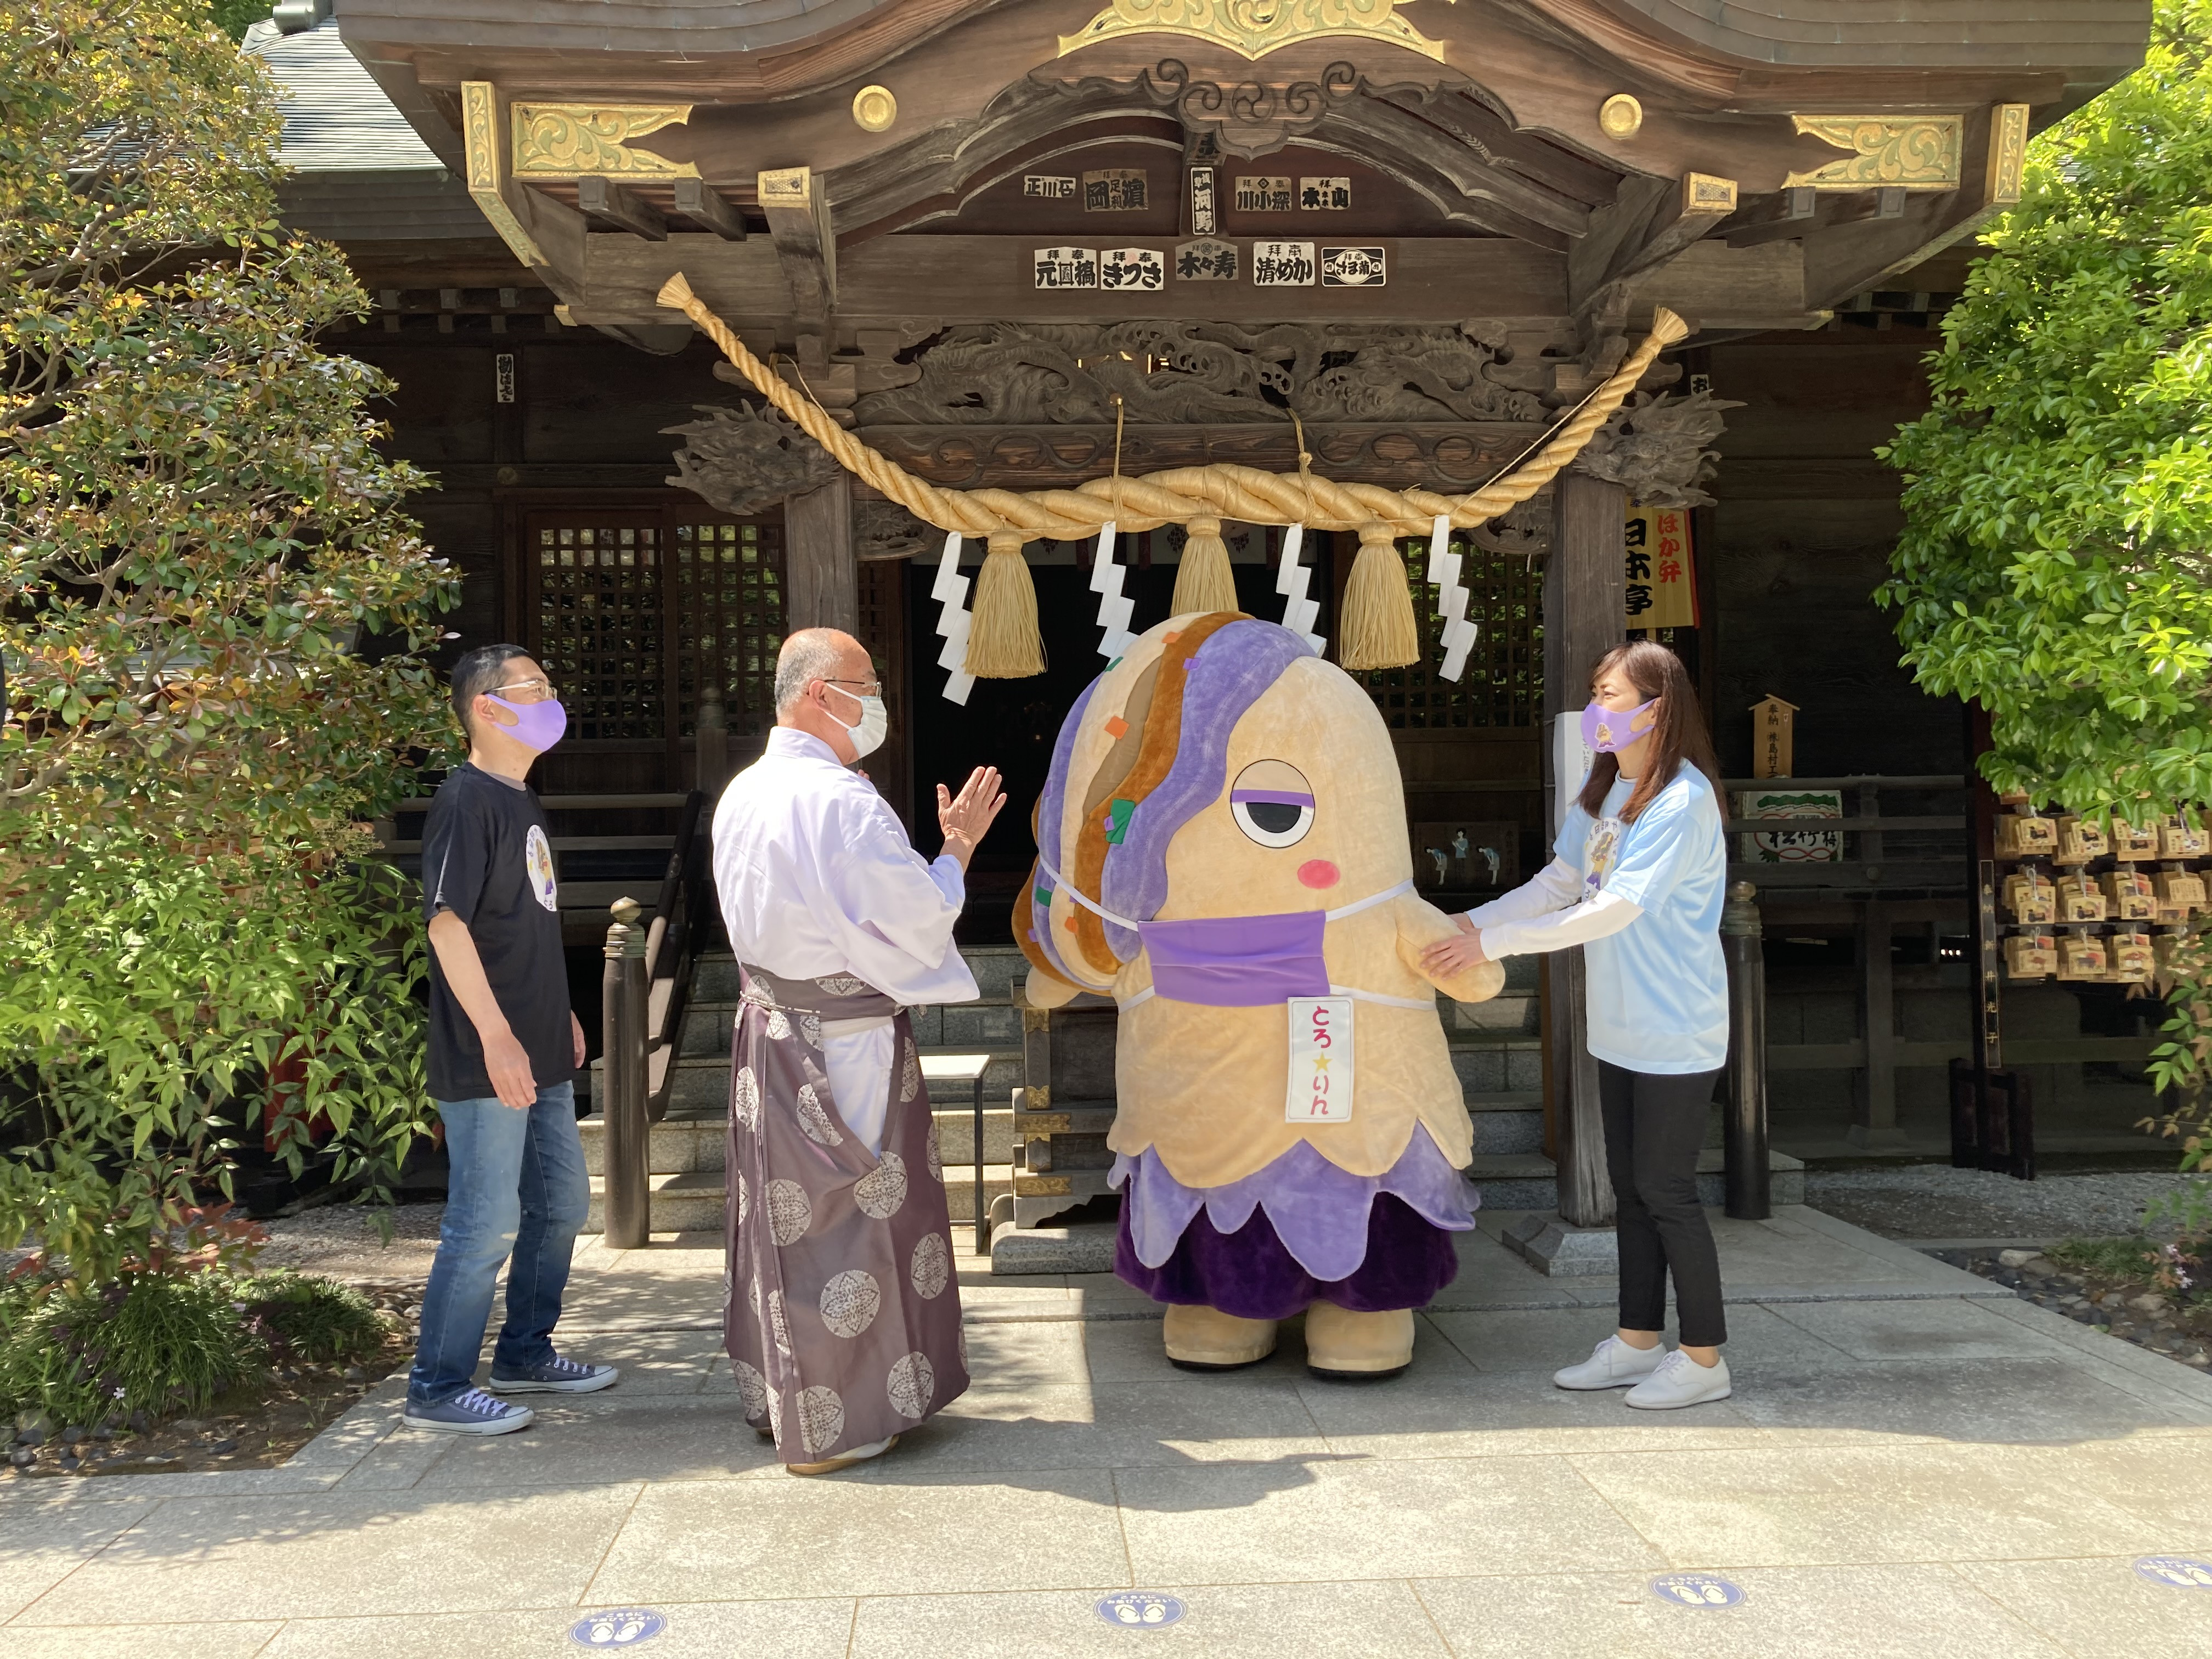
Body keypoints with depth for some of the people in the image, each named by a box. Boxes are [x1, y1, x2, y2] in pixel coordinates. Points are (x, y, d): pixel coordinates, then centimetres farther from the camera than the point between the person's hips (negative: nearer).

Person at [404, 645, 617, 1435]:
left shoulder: (522, 803, 16)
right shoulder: (467, 800, -13)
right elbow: (447, 924, -21)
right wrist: (497, 1036, -24)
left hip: (539, 1057, 10)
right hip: (486, 1064, -10)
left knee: (562, 1203, 17)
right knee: (486, 1224, -3)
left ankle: (525, 1356, 31)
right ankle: (437, 1389, 11)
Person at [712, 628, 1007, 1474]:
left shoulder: (740, 796, 7)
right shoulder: (841, 802, -21)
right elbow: (919, 921, -17)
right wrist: (957, 847, -5)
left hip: (768, 1026, 8)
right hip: (846, 1044, -8)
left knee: (783, 1209, 16)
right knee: (851, 1216, 3)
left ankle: (777, 1398, 30)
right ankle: (838, 1424, 14)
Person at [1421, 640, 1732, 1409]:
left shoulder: (1683, 800, -19)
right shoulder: (1603, 789, 9)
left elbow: (1616, 909, -25)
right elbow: (1560, 882, 12)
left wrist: (1494, 942, -24)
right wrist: (1471, 922, 0)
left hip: (1676, 1031, -8)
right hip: (1620, 1026, 8)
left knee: (1666, 1189, -1)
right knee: (1631, 1186, 15)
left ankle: (1704, 1358, 14)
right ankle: (1638, 1342, 27)